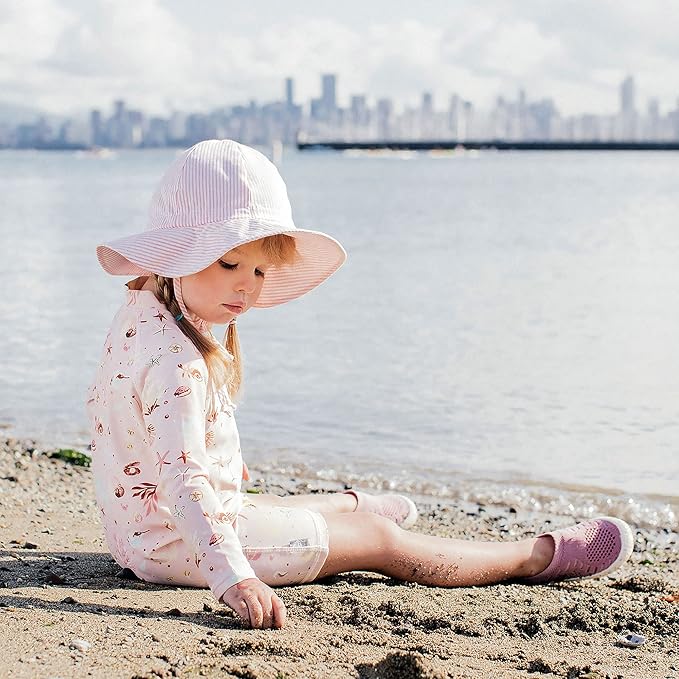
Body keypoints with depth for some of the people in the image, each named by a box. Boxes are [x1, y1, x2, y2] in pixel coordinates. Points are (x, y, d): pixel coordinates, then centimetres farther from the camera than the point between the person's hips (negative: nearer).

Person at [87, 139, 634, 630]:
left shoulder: (142, 313, 2)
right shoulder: (177, 361, -31)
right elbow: (182, 481, -41)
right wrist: (233, 578, -49)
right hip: (183, 543, -10)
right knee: (382, 540, 2)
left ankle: (350, 506, 71)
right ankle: (538, 556, 15)